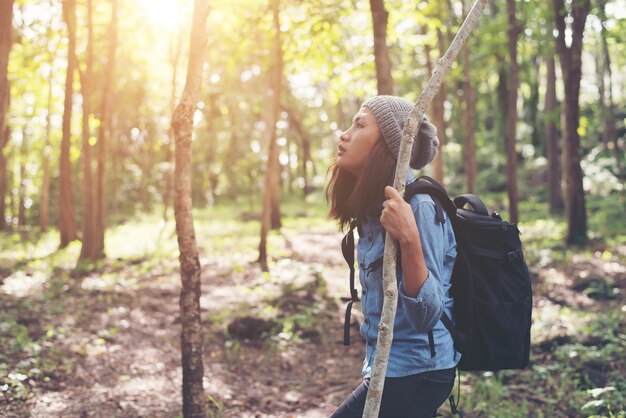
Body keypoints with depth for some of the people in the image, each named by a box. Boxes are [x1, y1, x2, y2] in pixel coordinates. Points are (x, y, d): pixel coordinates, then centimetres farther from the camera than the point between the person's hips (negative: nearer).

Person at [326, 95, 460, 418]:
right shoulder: (374, 208, 5)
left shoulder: (417, 206, -21)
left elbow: (426, 315, -28)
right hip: (387, 368, 9)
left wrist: (409, 239, -36)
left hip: (414, 375, -9)